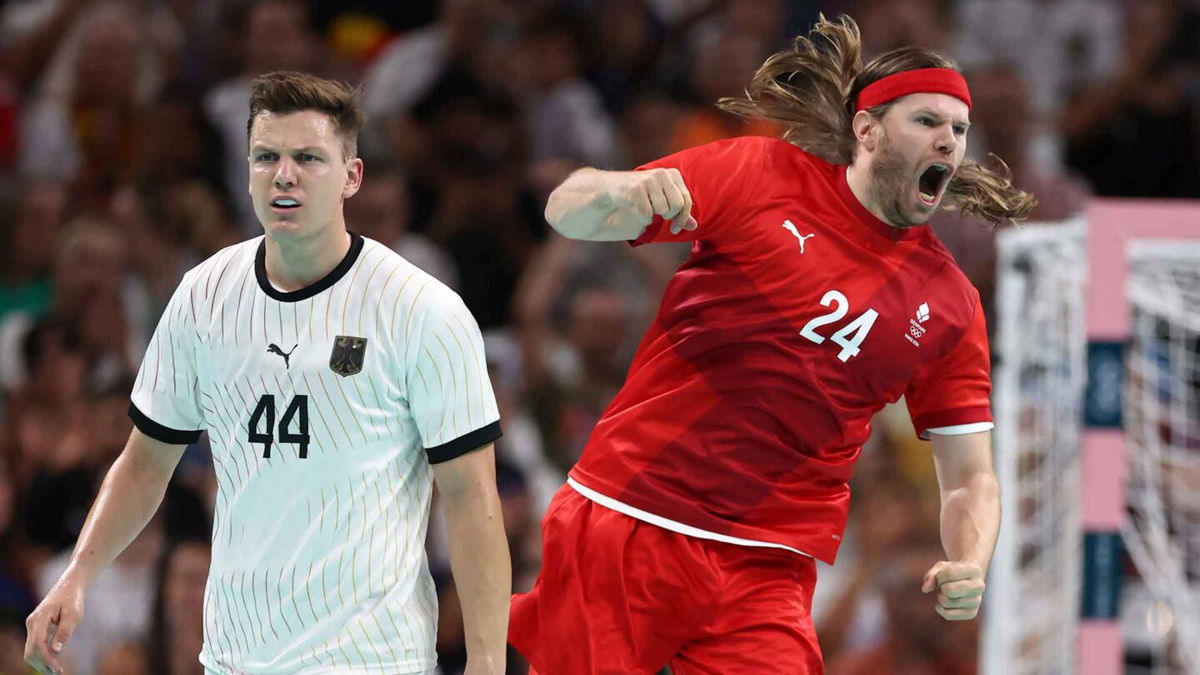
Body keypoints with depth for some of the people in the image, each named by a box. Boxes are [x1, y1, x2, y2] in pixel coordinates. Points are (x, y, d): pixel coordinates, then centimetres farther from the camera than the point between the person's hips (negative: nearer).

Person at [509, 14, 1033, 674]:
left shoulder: (948, 304, 8)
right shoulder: (762, 174, 1)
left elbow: (971, 477, 11)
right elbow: (566, 212, -2)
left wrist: (967, 568, -12)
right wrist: (623, 192, -26)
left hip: (764, 572, 2)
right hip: (621, 519, -2)